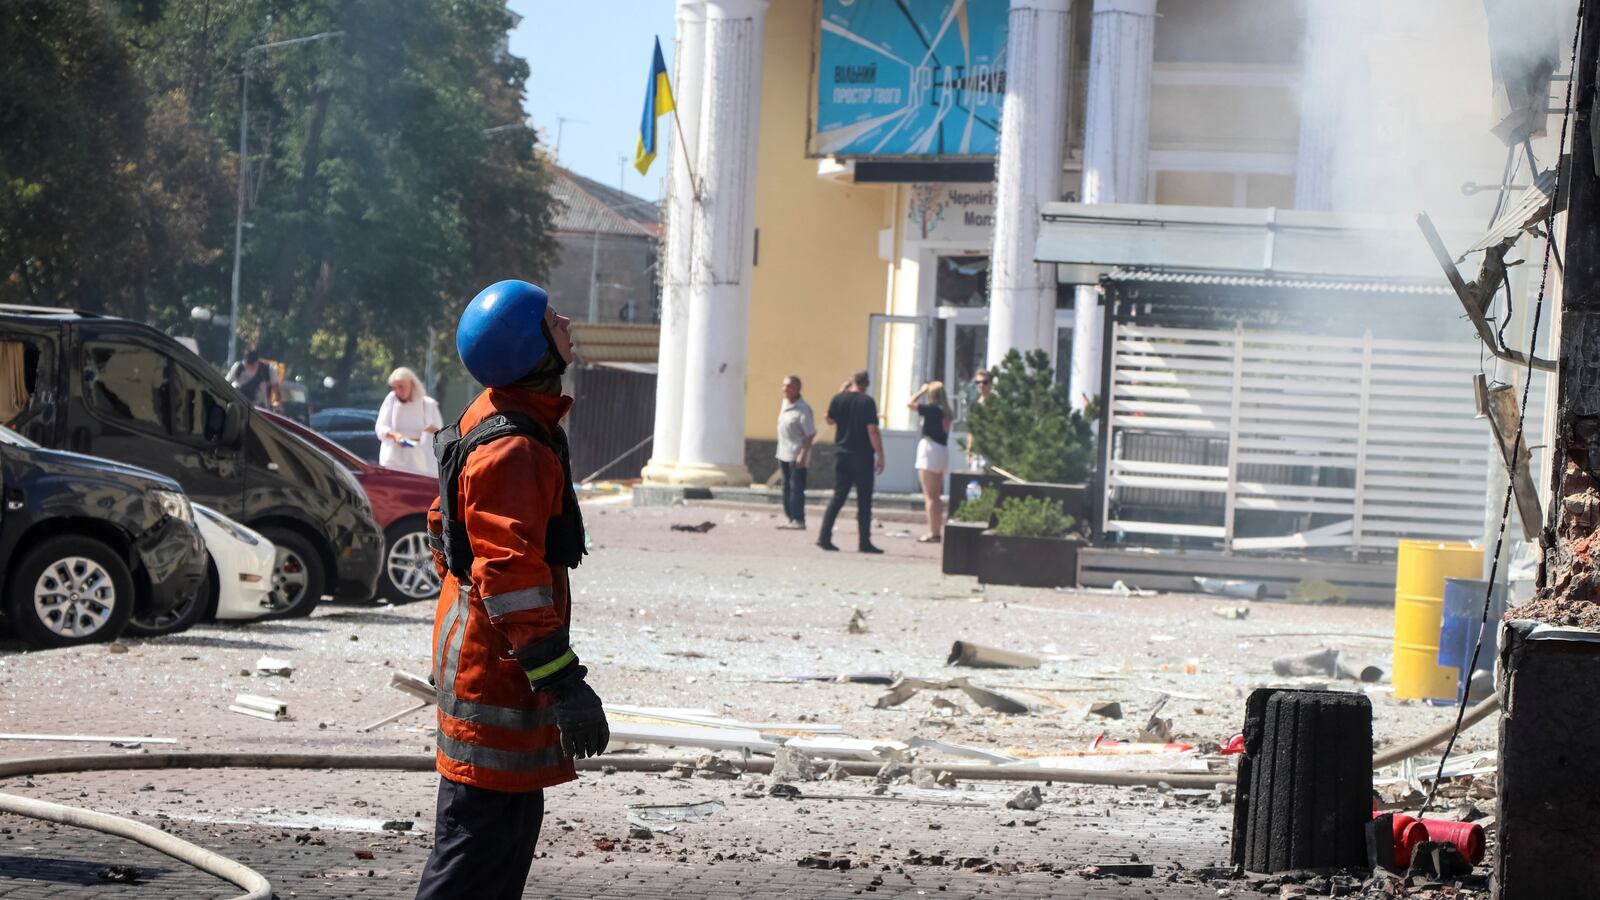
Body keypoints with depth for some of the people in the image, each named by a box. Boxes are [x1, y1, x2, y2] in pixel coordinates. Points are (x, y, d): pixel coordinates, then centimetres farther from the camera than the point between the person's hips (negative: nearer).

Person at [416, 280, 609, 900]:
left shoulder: (491, 420, 11)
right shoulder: (515, 448, -22)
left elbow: (445, 525, 23)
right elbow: (510, 574, -28)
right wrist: (562, 680, -29)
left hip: (477, 649, 11)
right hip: (498, 664, -11)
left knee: (515, 824, 17)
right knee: (481, 833, -9)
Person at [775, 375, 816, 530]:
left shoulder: (802, 409, -17)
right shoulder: (785, 403, 9)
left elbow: (810, 434, -18)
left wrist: (803, 454, -23)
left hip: (796, 456, -9)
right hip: (784, 453, 9)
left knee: (796, 488, -8)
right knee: (787, 487, 12)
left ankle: (798, 520, -7)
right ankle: (791, 518, 19)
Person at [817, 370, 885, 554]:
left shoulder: (839, 399, 1)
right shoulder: (867, 401, -11)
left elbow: (831, 420, 18)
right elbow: (872, 430, -15)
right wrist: (880, 456, -10)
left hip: (842, 455, 4)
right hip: (862, 457, -4)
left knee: (838, 497, 10)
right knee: (864, 500, 4)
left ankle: (824, 536, 1)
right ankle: (865, 542, 5)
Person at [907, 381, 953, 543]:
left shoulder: (932, 409, -13)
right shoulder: (945, 412, 8)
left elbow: (910, 403, -14)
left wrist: (921, 391, -1)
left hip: (930, 450, -8)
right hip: (943, 452, 8)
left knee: (929, 496, -6)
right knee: (936, 496, 15)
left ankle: (933, 533, -8)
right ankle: (937, 531, 17)